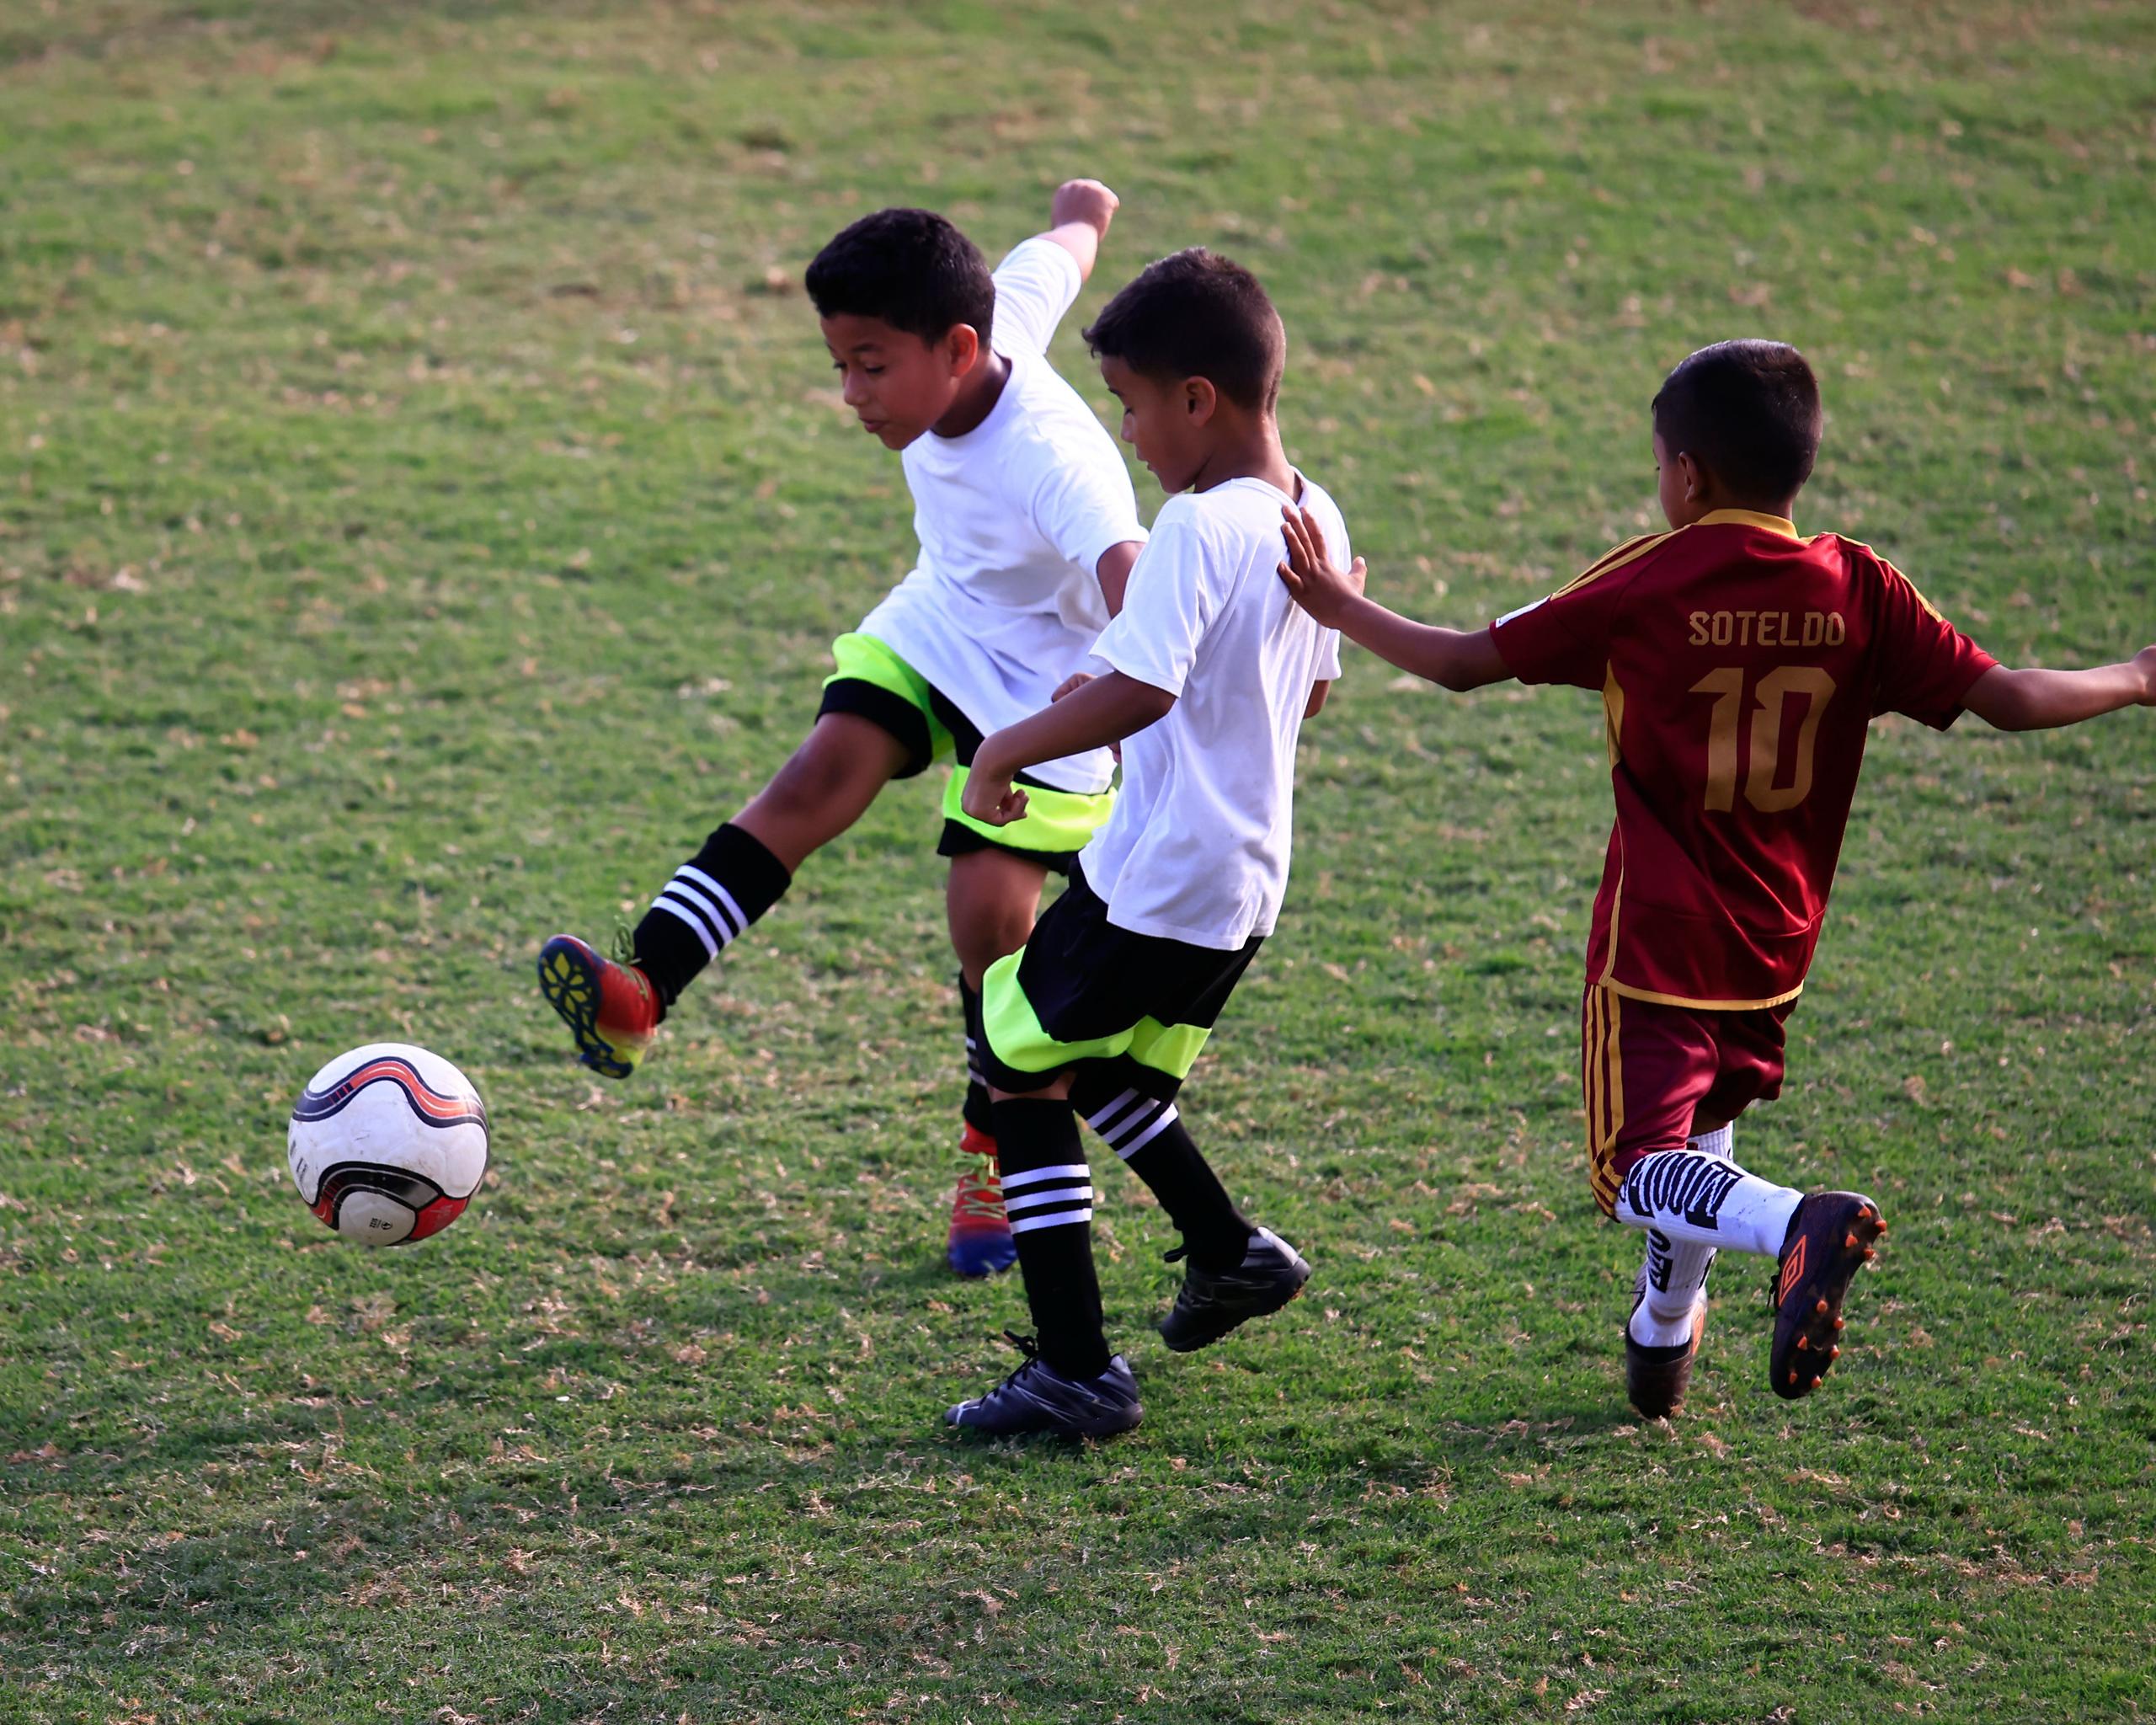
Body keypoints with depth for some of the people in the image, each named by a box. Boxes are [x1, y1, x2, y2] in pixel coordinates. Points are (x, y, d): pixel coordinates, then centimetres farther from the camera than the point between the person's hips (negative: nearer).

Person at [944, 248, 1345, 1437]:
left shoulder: (1198, 528, -21)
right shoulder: (1316, 522, 6)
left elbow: (1136, 691, -31)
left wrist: (1008, 751, -17)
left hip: (1150, 882, -9)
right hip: (1248, 883, 9)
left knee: (1021, 1071, 3)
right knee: (1096, 1067, 29)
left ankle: (1075, 1372, 1)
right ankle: (1228, 1252, 33)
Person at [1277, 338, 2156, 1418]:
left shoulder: (1646, 588, -11)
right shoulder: (1857, 590, -5)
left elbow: (1465, 662, -6)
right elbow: (2006, 699, -6)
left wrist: (1343, 610, 10)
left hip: (1655, 943, -5)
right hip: (1774, 951, 5)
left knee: (1638, 1172, -5)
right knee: (1703, 1124, 29)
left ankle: (1797, 1227, -32)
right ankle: (1663, 1333, 41)